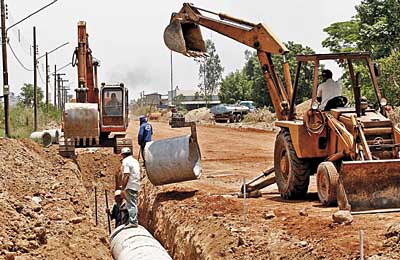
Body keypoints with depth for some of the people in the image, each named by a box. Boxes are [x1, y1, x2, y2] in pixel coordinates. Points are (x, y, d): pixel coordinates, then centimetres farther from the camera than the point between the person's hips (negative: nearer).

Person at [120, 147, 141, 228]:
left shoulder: (126, 161, -10)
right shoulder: (135, 161, 18)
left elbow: (126, 176, -18)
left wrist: (123, 189, -18)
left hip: (129, 186, -9)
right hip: (136, 186, 9)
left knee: (131, 205, -9)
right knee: (133, 204, 14)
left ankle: (132, 222, -12)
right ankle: (133, 221, 18)